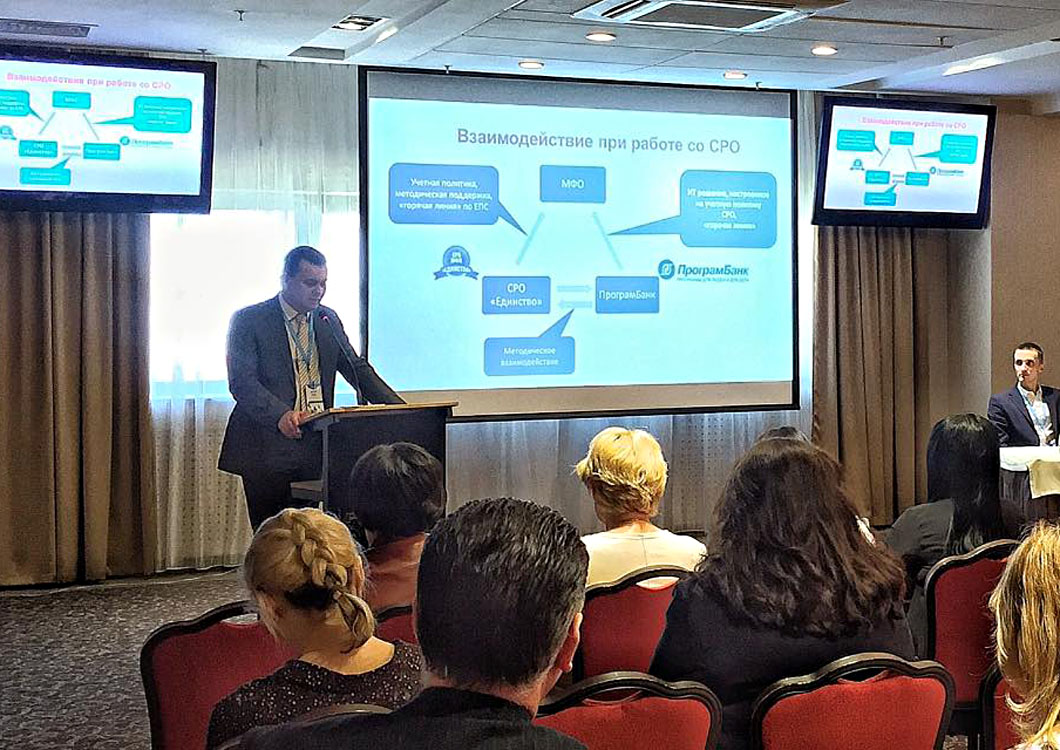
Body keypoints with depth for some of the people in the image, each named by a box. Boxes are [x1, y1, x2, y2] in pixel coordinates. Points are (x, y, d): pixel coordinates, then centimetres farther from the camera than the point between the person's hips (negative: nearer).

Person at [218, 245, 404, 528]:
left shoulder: (329, 320, 15)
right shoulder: (249, 320, -1)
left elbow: (356, 369, 16)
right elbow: (241, 382, -10)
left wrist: (398, 408, 1)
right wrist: (281, 415, -27)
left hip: (318, 446, 4)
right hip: (269, 448, -4)